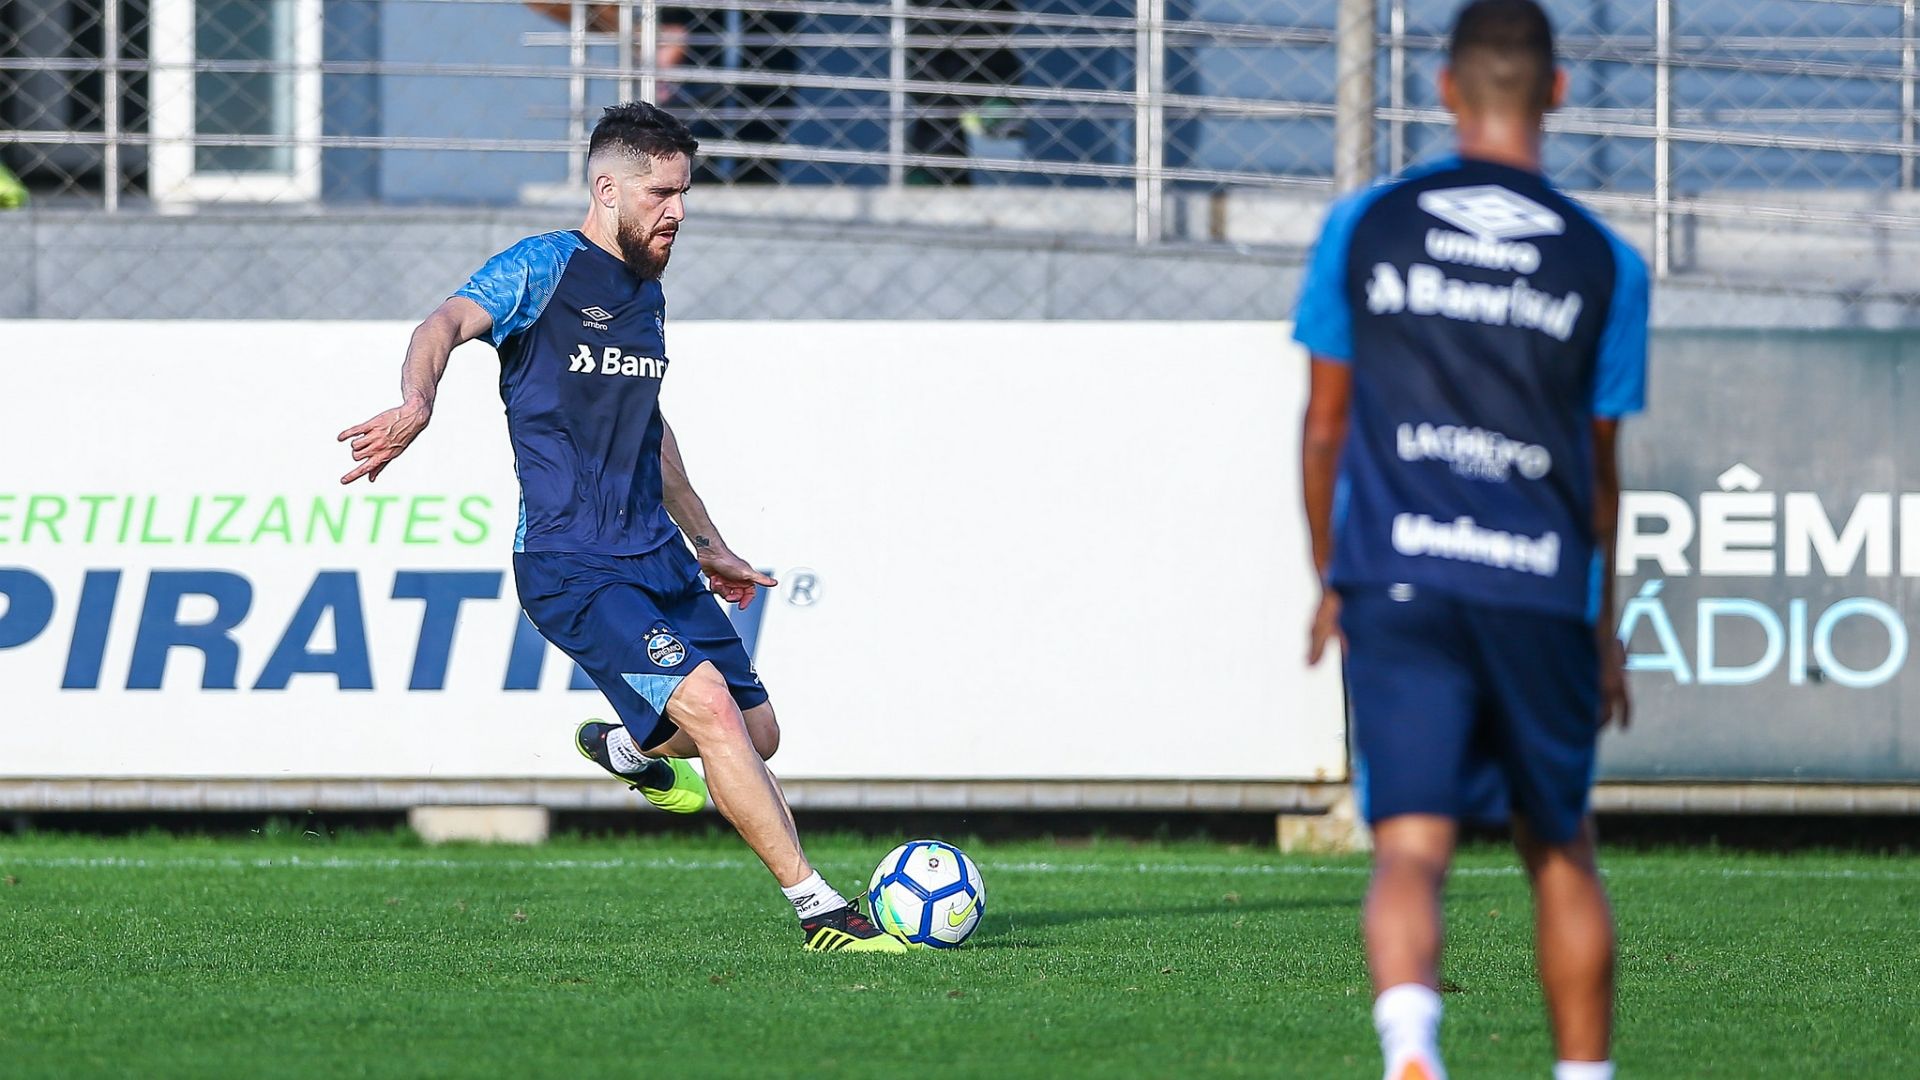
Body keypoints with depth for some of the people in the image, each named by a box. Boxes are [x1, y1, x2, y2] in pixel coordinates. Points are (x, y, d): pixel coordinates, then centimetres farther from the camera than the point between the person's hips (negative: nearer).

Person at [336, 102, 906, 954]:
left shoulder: (647, 294, 17)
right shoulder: (543, 268, -6)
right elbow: (450, 322, -25)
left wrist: (708, 545, 36)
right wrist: (417, 403, -47)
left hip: (656, 556, 8)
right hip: (571, 564, -8)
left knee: (755, 733, 7)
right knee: (710, 705, -22)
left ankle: (624, 749, 39)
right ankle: (819, 911, -19)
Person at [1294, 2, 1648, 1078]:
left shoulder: (1364, 226, 6)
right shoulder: (1605, 263, 6)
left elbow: (1325, 428, 11)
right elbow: (1601, 467, 13)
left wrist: (1331, 583, 24)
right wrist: (1605, 627, 25)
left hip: (1396, 585, -1)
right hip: (1542, 589, 1)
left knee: (1411, 851, -10)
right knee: (1561, 853, 16)